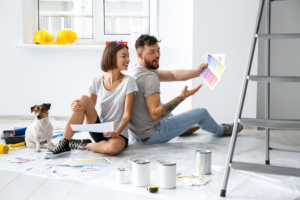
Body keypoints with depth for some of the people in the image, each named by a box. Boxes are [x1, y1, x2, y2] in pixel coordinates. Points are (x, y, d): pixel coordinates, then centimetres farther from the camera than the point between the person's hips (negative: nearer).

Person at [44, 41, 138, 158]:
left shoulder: (128, 82, -7)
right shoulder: (97, 82, 1)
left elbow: (127, 114, -11)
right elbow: (89, 109, 4)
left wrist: (117, 131, -29)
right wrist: (76, 107, -18)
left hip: (119, 135, -3)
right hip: (99, 131, 3)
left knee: (113, 147, -40)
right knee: (83, 99, -20)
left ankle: (85, 145, -9)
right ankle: (64, 145, -18)